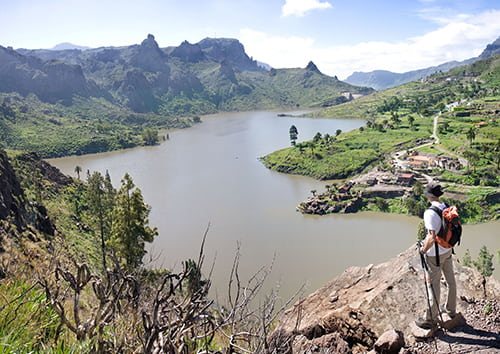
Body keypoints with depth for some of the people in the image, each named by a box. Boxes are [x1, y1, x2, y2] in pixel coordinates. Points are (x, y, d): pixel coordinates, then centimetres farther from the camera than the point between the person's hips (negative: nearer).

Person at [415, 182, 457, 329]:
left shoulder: (430, 213, -26)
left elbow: (432, 237, -30)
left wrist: (424, 249, -15)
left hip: (435, 254, -8)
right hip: (448, 250, 8)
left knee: (433, 285, 3)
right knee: (450, 280, 21)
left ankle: (431, 319, 16)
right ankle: (451, 310, 41)